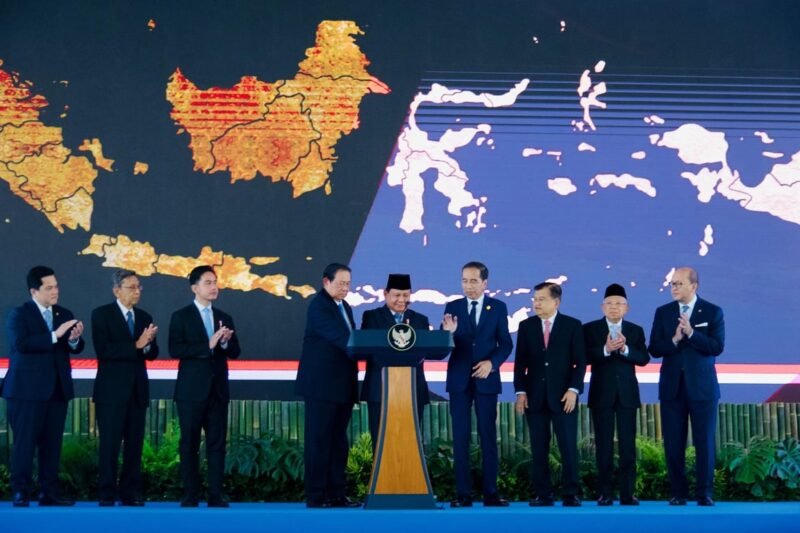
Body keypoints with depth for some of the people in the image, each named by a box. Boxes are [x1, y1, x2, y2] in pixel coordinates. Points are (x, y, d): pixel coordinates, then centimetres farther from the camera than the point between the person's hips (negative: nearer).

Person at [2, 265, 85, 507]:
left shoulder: (65, 314, 12)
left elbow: (76, 348, 5)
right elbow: (21, 343, -20)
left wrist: (74, 339, -18)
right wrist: (55, 335, -24)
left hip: (57, 388, 5)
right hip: (28, 389, -5)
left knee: (52, 443, 6)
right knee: (25, 442, -3)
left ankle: (49, 493, 11)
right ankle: (20, 493, 2)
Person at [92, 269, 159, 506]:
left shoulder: (145, 317, 12)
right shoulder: (101, 314, -3)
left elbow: (152, 354, 8)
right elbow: (103, 350, -15)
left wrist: (148, 344, -15)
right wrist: (136, 345, -21)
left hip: (138, 388, 5)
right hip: (112, 388, -5)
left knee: (135, 442, 5)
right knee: (110, 442, -3)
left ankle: (131, 492, 11)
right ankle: (107, 493, 3)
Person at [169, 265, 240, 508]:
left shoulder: (224, 317, 12)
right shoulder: (181, 317, -1)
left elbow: (235, 352, 10)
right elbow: (175, 350, -13)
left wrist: (226, 342, -12)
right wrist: (208, 346, -20)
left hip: (218, 389, 4)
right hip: (192, 389, -4)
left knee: (217, 443, 3)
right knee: (190, 444, 2)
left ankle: (216, 496, 6)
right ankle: (190, 497, 8)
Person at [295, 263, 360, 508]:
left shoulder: (345, 307, 17)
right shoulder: (318, 306, -11)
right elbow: (339, 337, -24)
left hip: (343, 386, 9)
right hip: (322, 386, -8)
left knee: (338, 442, 10)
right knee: (319, 442, -4)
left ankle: (336, 494, 14)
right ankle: (315, 497, -1)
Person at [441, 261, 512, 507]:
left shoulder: (498, 307, 4)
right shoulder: (452, 307, 6)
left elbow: (505, 344, 2)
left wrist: (491, 362, -14)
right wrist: (448, 333, -21)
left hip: (486, 379, -1)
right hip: (459, 379, 1)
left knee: (488, 436, 1)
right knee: (460, 437, 0)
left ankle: (490, 492, 6)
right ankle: (463, 493, 4)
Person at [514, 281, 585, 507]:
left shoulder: (573, 325, 3)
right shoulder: (526, 326, 9)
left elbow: (580, 361, 0)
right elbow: (520, 362, 8)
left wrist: (573, 389, -9)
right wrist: (520, 391, -1)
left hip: (563, 396, -2)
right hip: (535, 396, 2)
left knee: (568, 446, -3)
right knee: (538, 448, 2)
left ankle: (571, 494, 2)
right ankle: (542, 494, 7)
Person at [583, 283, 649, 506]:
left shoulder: (636, 330, 8)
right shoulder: (590, 329, 3)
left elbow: (644, 358, -3)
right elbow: (585, 357, -10)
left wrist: (625, 349, -19)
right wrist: (606, 349, -25)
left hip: (627, 393, 1)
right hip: (601, 393, -1)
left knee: (628, 444, 0)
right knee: (604, 444, 1)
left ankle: (627, 493, 3)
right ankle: (605, 493, 5)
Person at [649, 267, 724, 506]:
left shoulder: (712, 312, 0)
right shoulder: (663, 312, 7)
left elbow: (717, 347, -10)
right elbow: (654, 350, 1)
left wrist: (691, 333, -20)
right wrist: (674, 339, -17)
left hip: (702, 386, -2)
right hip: (672, 386, 2)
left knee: (704, 441, 0)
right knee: (673, 442, 3)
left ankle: (705, 493, 8)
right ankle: (678, 493, 11)